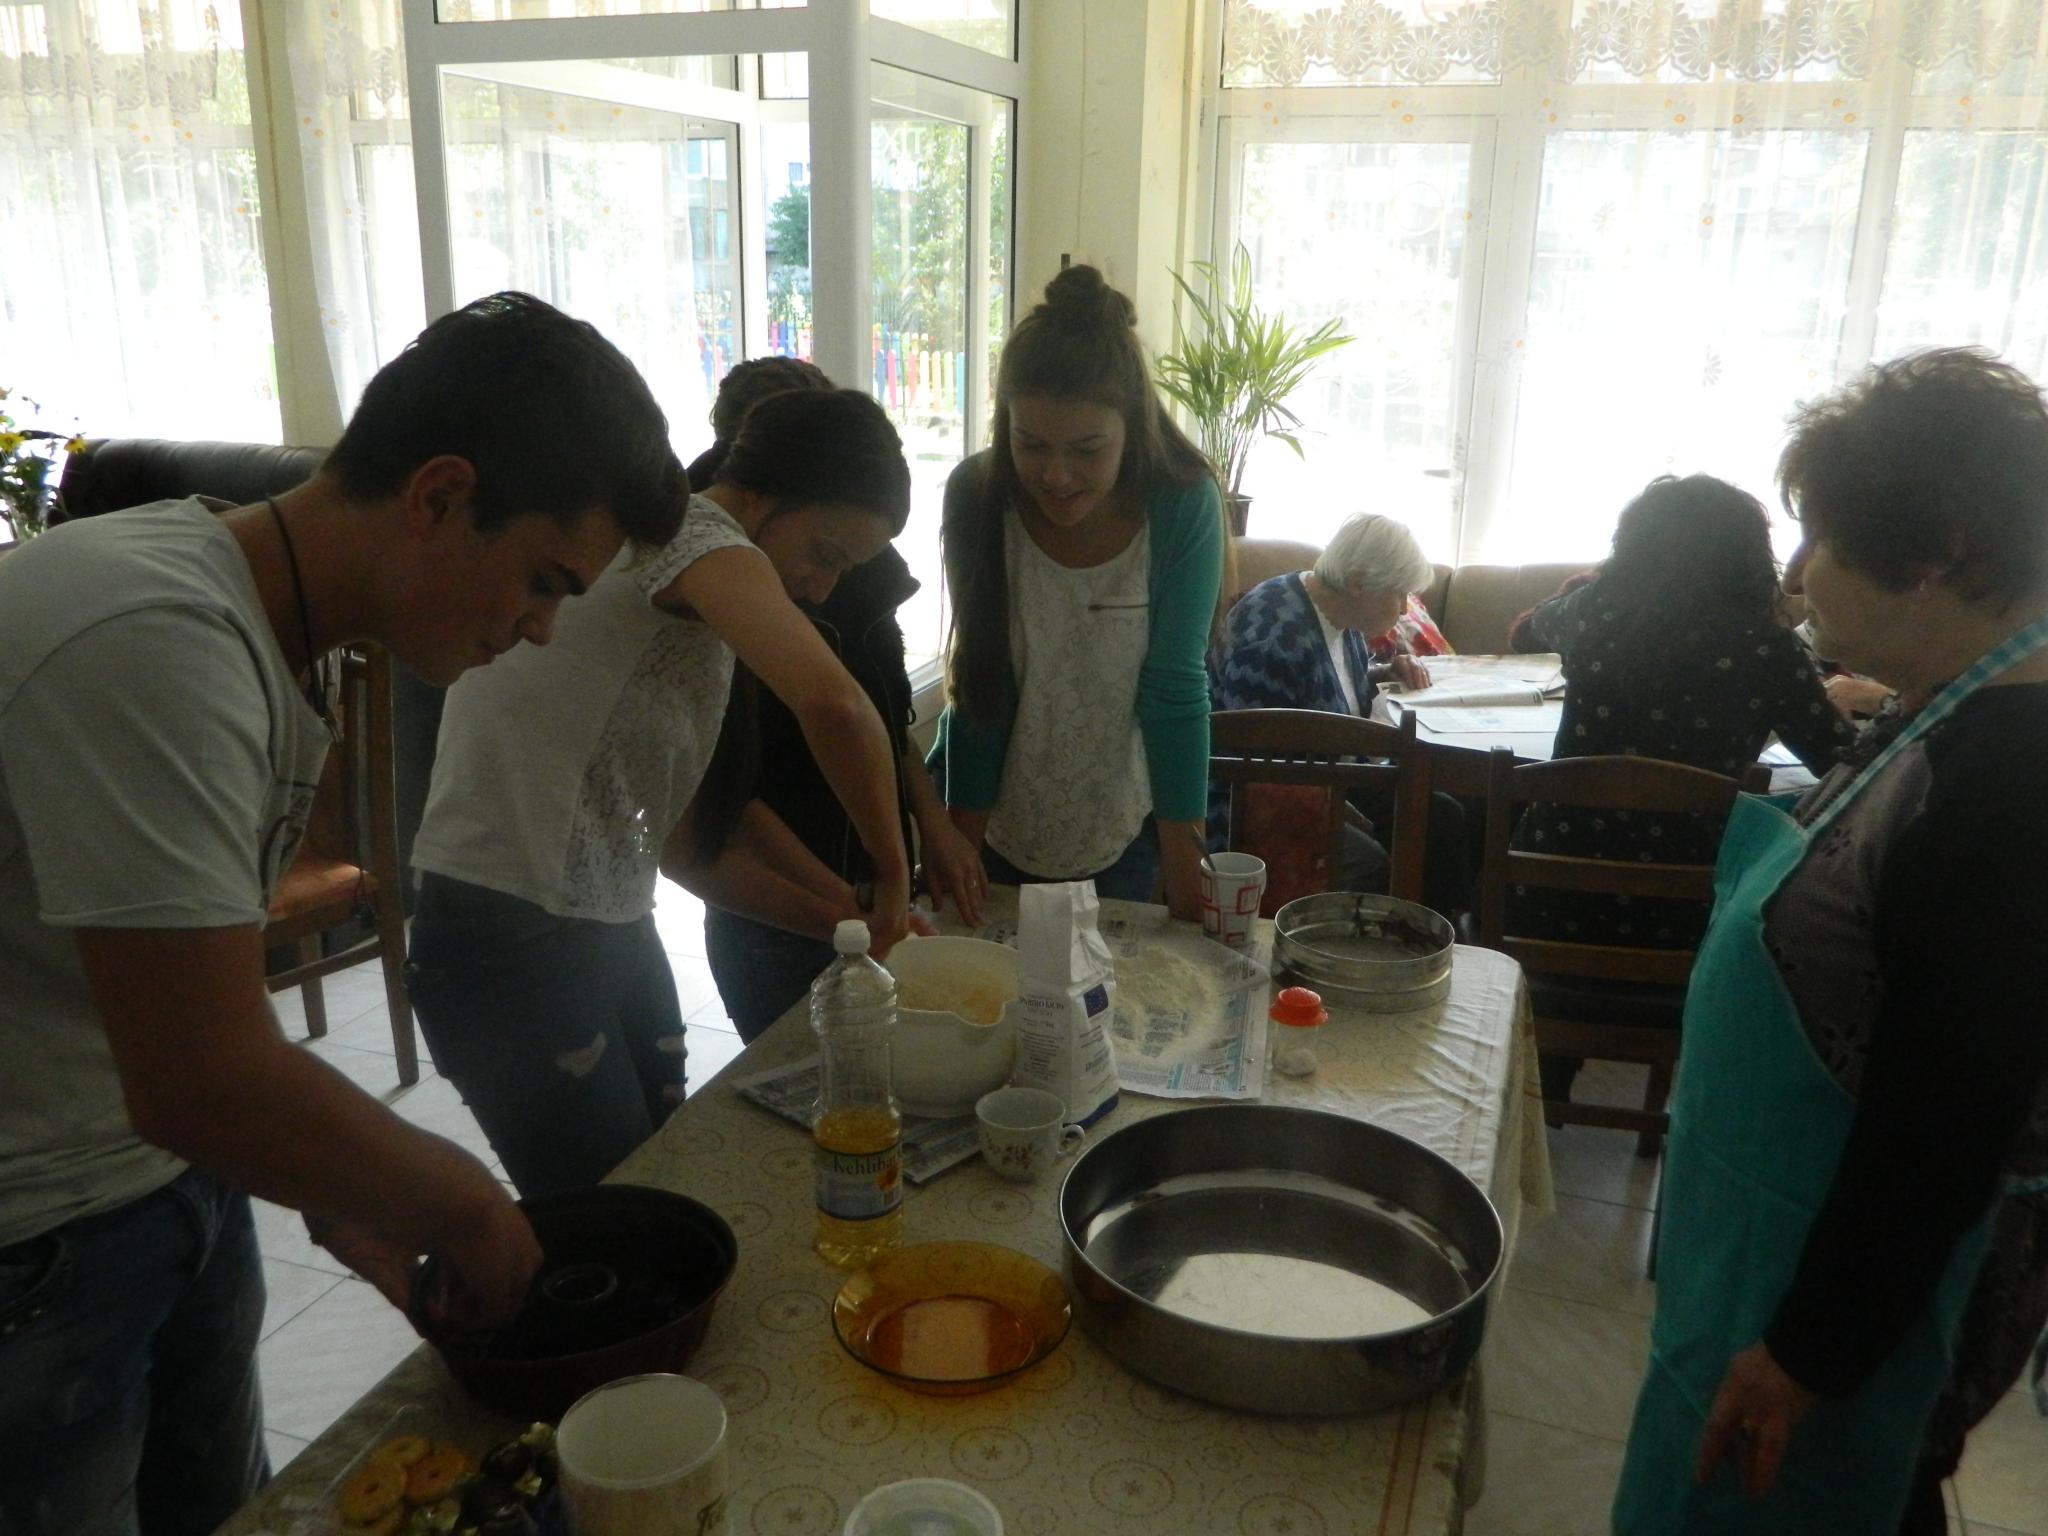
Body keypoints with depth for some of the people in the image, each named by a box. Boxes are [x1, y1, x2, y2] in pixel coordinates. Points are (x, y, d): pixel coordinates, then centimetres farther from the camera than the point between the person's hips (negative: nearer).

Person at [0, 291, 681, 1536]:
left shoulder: (279, 636, 0)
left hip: (176, 1183, 8)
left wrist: (336, 1189, 4)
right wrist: (458, 1200, -15)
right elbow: (201, 1082, -30)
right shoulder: (152, 643, -29)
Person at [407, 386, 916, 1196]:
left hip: (617, 933, 9)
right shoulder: (688, 529, -13)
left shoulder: (699, 623, 14)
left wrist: (841, 919, 11)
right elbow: (833, 704, -29)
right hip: (511, 939, -9)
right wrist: (890, 875, -16)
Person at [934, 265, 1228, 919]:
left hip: (1124, 836, -1)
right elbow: (976, 688, -12)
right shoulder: (977, 497, -16)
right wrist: (960, 854, -10)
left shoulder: (1184, 506, -19)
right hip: (1001, 832, 1)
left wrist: (1187, 888, -16)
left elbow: (1174, 691, -17)